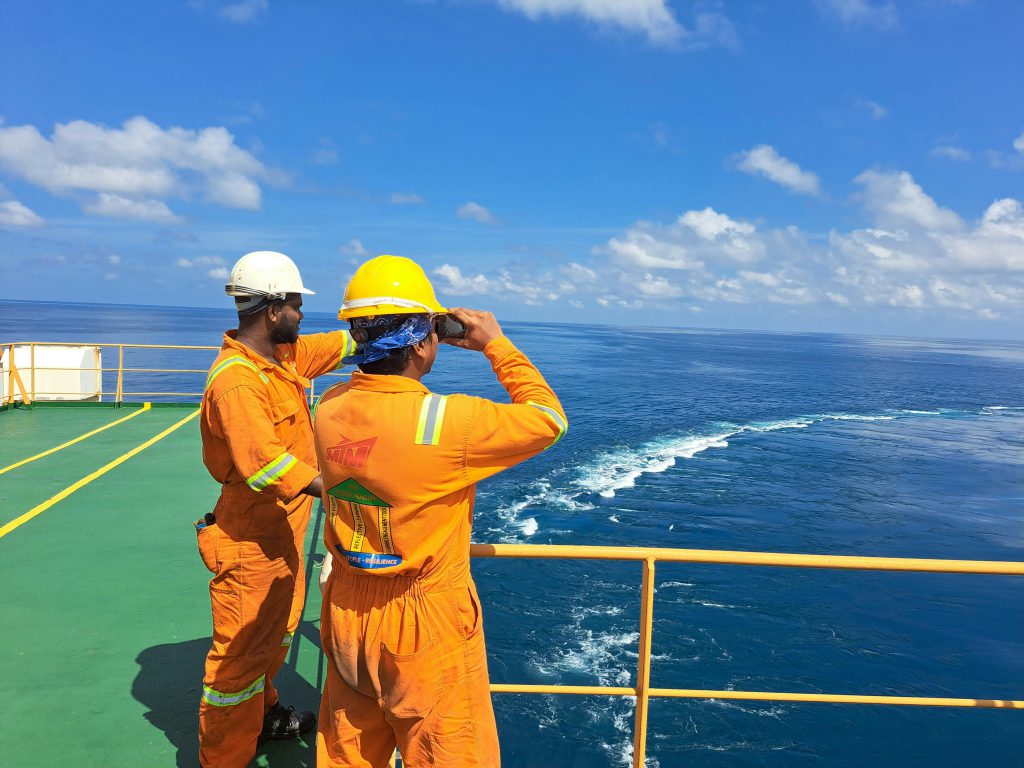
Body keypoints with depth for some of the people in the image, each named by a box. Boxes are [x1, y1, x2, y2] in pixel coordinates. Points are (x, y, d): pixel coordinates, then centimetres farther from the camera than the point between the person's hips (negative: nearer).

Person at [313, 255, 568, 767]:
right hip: (425, 627, -6)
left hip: (347, 612, 6)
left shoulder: (328, 409, -8)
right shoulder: (448, 421, -27)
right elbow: (548, 419, -13)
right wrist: (497, 346, -4)